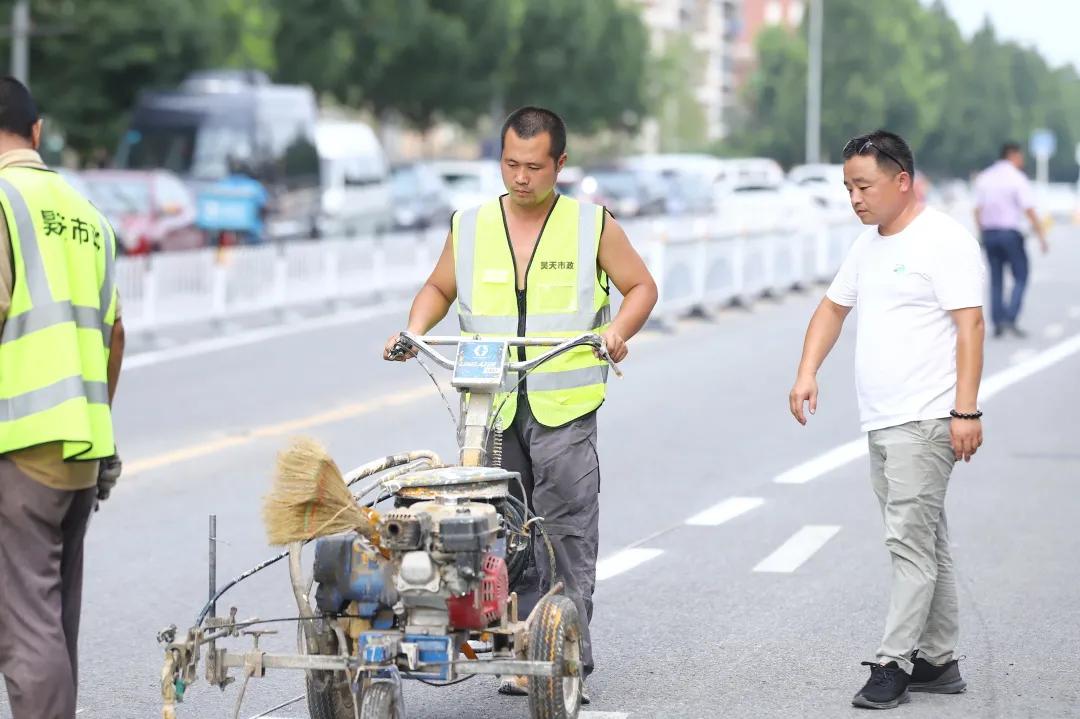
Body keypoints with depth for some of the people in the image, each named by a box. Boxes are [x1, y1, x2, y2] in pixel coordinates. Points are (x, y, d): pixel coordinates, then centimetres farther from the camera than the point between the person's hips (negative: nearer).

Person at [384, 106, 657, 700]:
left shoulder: (592, 225, 5)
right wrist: (415, 330, 5)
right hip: (490, 404, 3)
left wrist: (618, 331, -8)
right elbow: (439, 288, 24)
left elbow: (641, 285, 10)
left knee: (565, 528, -7)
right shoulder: (470, 227, 11)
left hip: (563, 405, -3)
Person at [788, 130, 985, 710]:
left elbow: (970, 325, -15)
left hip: (925, 422, -9)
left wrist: (966, 411, -21)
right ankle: (938, 661, 18)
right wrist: (807, 372, 8)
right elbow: (833, 307, 24)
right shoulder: (869, 243, 17)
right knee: (925, 543, 13)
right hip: (881, 423, 9)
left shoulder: (943, 240, -10)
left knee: (911, 542, -10)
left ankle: (894, 663, -9)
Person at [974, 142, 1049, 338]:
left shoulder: (984, 178, 8)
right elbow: (1029, 211, -12)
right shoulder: (1017, 178, -8)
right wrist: (1041, 236, -9)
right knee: (1020, 277, 3)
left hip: (988, 232, 5)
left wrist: (981, 234, 14)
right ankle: (1010, 319, -10)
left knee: (996, 279, 12)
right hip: (1010, 232, -5)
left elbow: (977, 210, 8)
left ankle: (997, 322, 8)